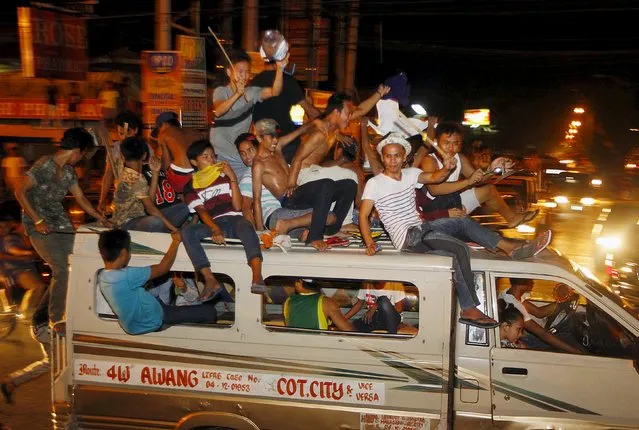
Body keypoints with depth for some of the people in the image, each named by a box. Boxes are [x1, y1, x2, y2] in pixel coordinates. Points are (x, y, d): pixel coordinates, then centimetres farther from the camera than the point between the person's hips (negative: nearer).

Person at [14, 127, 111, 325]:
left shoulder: (68, 170, 7)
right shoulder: (44, 166, -17)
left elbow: (81, 198, 14)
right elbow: (20, 192, -17)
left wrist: (103, 220, 9)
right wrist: (38, 221, -19)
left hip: (60, 223, 7)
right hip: (40, 226, -7)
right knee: (62, 269, -14)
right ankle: (56, 319, 0)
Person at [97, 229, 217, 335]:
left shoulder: (102, 276, -9)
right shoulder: (125, 276, -36)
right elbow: (163, 268, -27)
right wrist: (176, 241, -14)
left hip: (134, 322, 9)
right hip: (153, 322, -9)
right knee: (210, 312, -3)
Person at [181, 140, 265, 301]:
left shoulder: (225, 175, 19)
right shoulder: (191, 187, 18)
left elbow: (238, 206, 7)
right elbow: (201, 211, -1)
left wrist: (233, 179, 0)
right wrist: (214, 229, -20)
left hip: (234, 220, -1)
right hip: (213, 225, 1)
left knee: (244, 224, -37)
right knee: (187, 231, -29)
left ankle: (257, 277, -58)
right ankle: (210, 280, -38)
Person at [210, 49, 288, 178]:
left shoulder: (251, 92, 0)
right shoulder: (221, 91, -8)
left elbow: (274, 92, -18)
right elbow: (218, 112, -30)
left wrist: (280, 69, -35)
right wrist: (237, 94, -44)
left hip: (242, 154, 4)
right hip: (221, 155, -3)